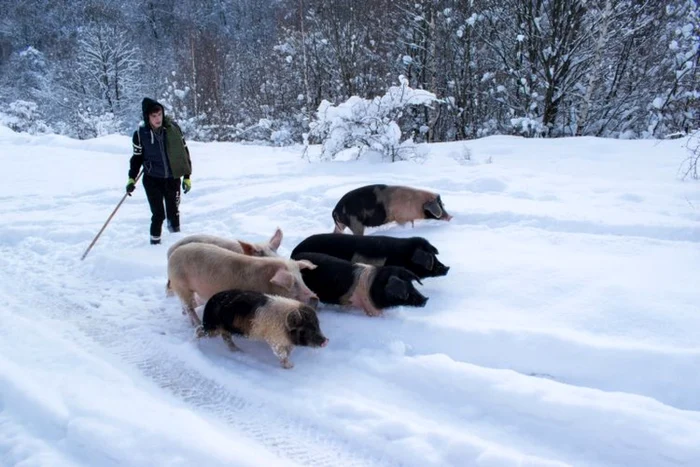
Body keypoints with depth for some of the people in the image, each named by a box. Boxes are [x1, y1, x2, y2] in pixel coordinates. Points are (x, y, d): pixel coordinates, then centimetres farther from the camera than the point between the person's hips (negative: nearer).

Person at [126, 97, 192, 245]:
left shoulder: (173, 127, -7)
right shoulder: (140, 133, -8)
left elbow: (184, 151, 3)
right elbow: (137, 157, 5)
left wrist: (187, 176, 4)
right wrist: (131, 179, -1)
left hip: (172, 178, 1)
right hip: (152, 179, -1)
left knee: (173, 213, 8)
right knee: (158, 214, -3)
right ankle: (155, 242, 14)